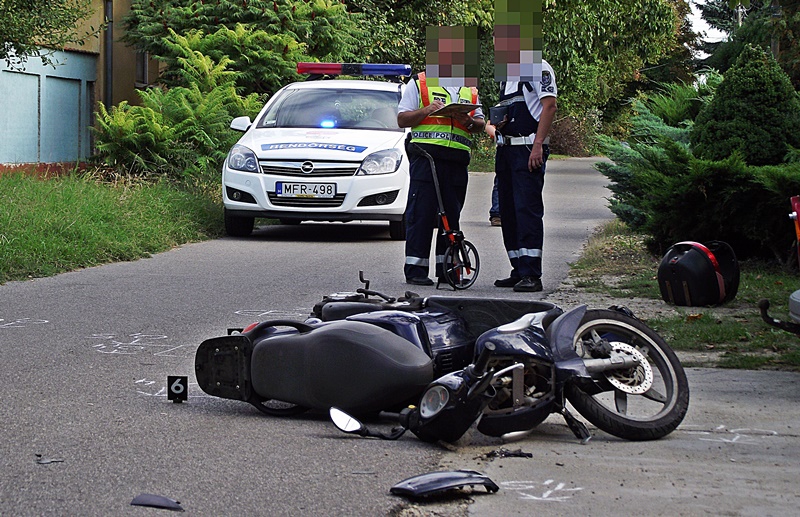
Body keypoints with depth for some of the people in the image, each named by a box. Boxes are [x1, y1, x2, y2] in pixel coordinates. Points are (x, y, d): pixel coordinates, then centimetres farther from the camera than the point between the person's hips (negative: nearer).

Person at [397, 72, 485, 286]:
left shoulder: (470, 90, 20)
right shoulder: (418, 84, 9)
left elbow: (480, 124, 19)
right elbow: (402, 119, 4)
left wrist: (468, 122, -4)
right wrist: (427, 110, -12)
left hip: (457, 161, 4)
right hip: (425, 157, -4)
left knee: (452, 214, 6)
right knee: (421, 214, -6)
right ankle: (415, 269, -4)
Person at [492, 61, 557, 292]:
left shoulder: (538, 67, -5)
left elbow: (550, 106, -14)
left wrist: (538, 145, -21)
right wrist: (498, 122, 5)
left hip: (528, 149, -9)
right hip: (505, 148, 9)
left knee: (528, 209, -13)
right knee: (508, 211, 8)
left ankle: (531, 275, -14)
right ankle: (519, 271, 15)